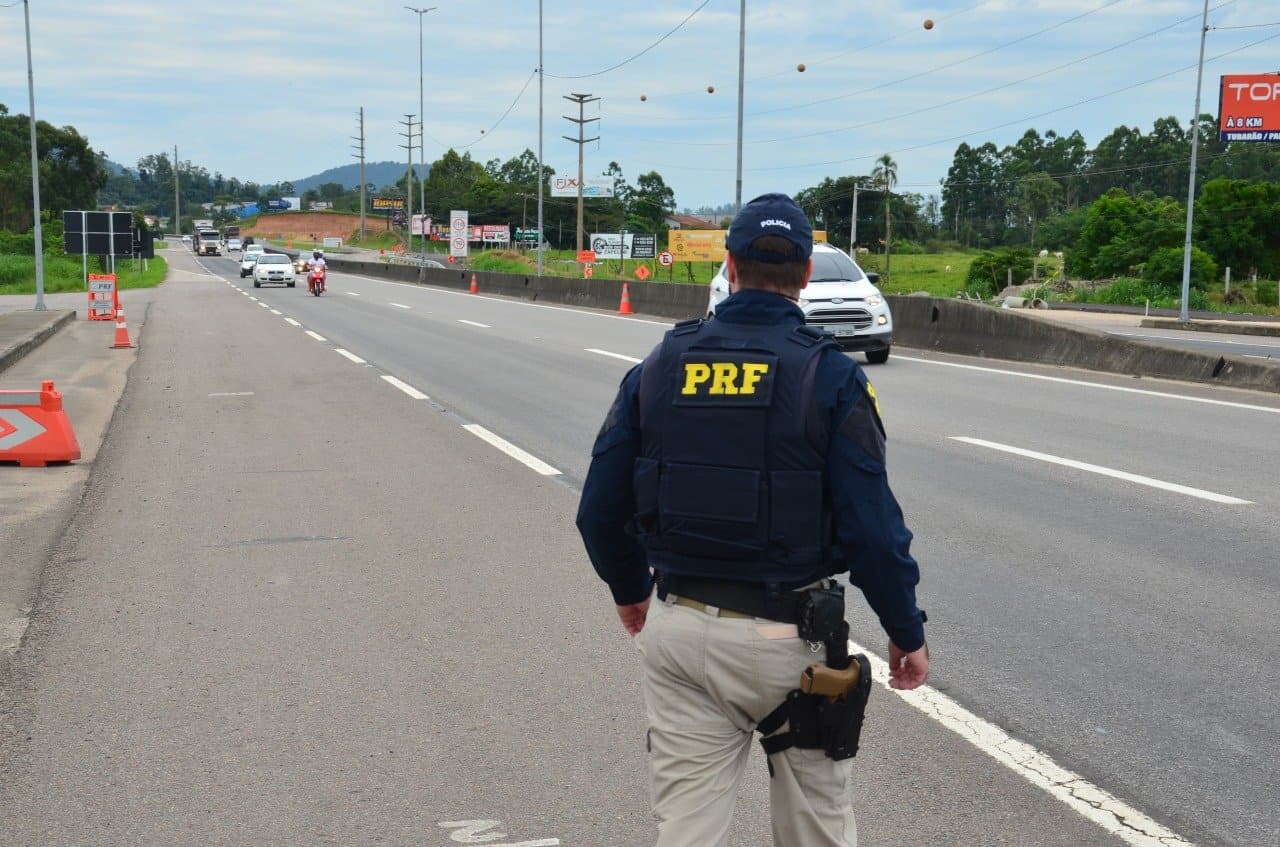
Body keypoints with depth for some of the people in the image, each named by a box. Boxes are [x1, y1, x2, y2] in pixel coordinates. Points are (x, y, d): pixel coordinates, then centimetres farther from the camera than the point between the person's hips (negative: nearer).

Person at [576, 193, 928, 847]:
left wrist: (631, 590, 22)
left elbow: (601, 508, 4)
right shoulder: (829, 376, -9)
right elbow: (870, 526, -13)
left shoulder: (659, 366, 1)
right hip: (787, 637, -2)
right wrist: (907, 632, 1)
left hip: (677, 628, 3)